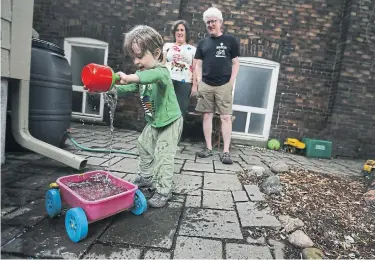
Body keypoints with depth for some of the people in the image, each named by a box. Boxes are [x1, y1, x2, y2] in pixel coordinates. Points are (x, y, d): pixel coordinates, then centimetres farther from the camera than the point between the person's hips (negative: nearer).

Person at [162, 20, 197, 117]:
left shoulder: (193, 49, 12)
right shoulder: (167, 46, 14)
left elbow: (195, 69, 7)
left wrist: (195, 86, -1)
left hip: (185, 84, 0)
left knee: (180, 112, 1)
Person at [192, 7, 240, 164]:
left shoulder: (230, 41, 7)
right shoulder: (203, 43, 14)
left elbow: (235, 63, 4)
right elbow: (198, 64, 13)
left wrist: (231, 82, -6)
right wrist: (199, 82, 1)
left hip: (224, 85, -3)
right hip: (206, 85, 3)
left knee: (226, 117, -7)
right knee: (207, 116, 3)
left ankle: (226, 152, -3)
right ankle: (208, 148, 12)